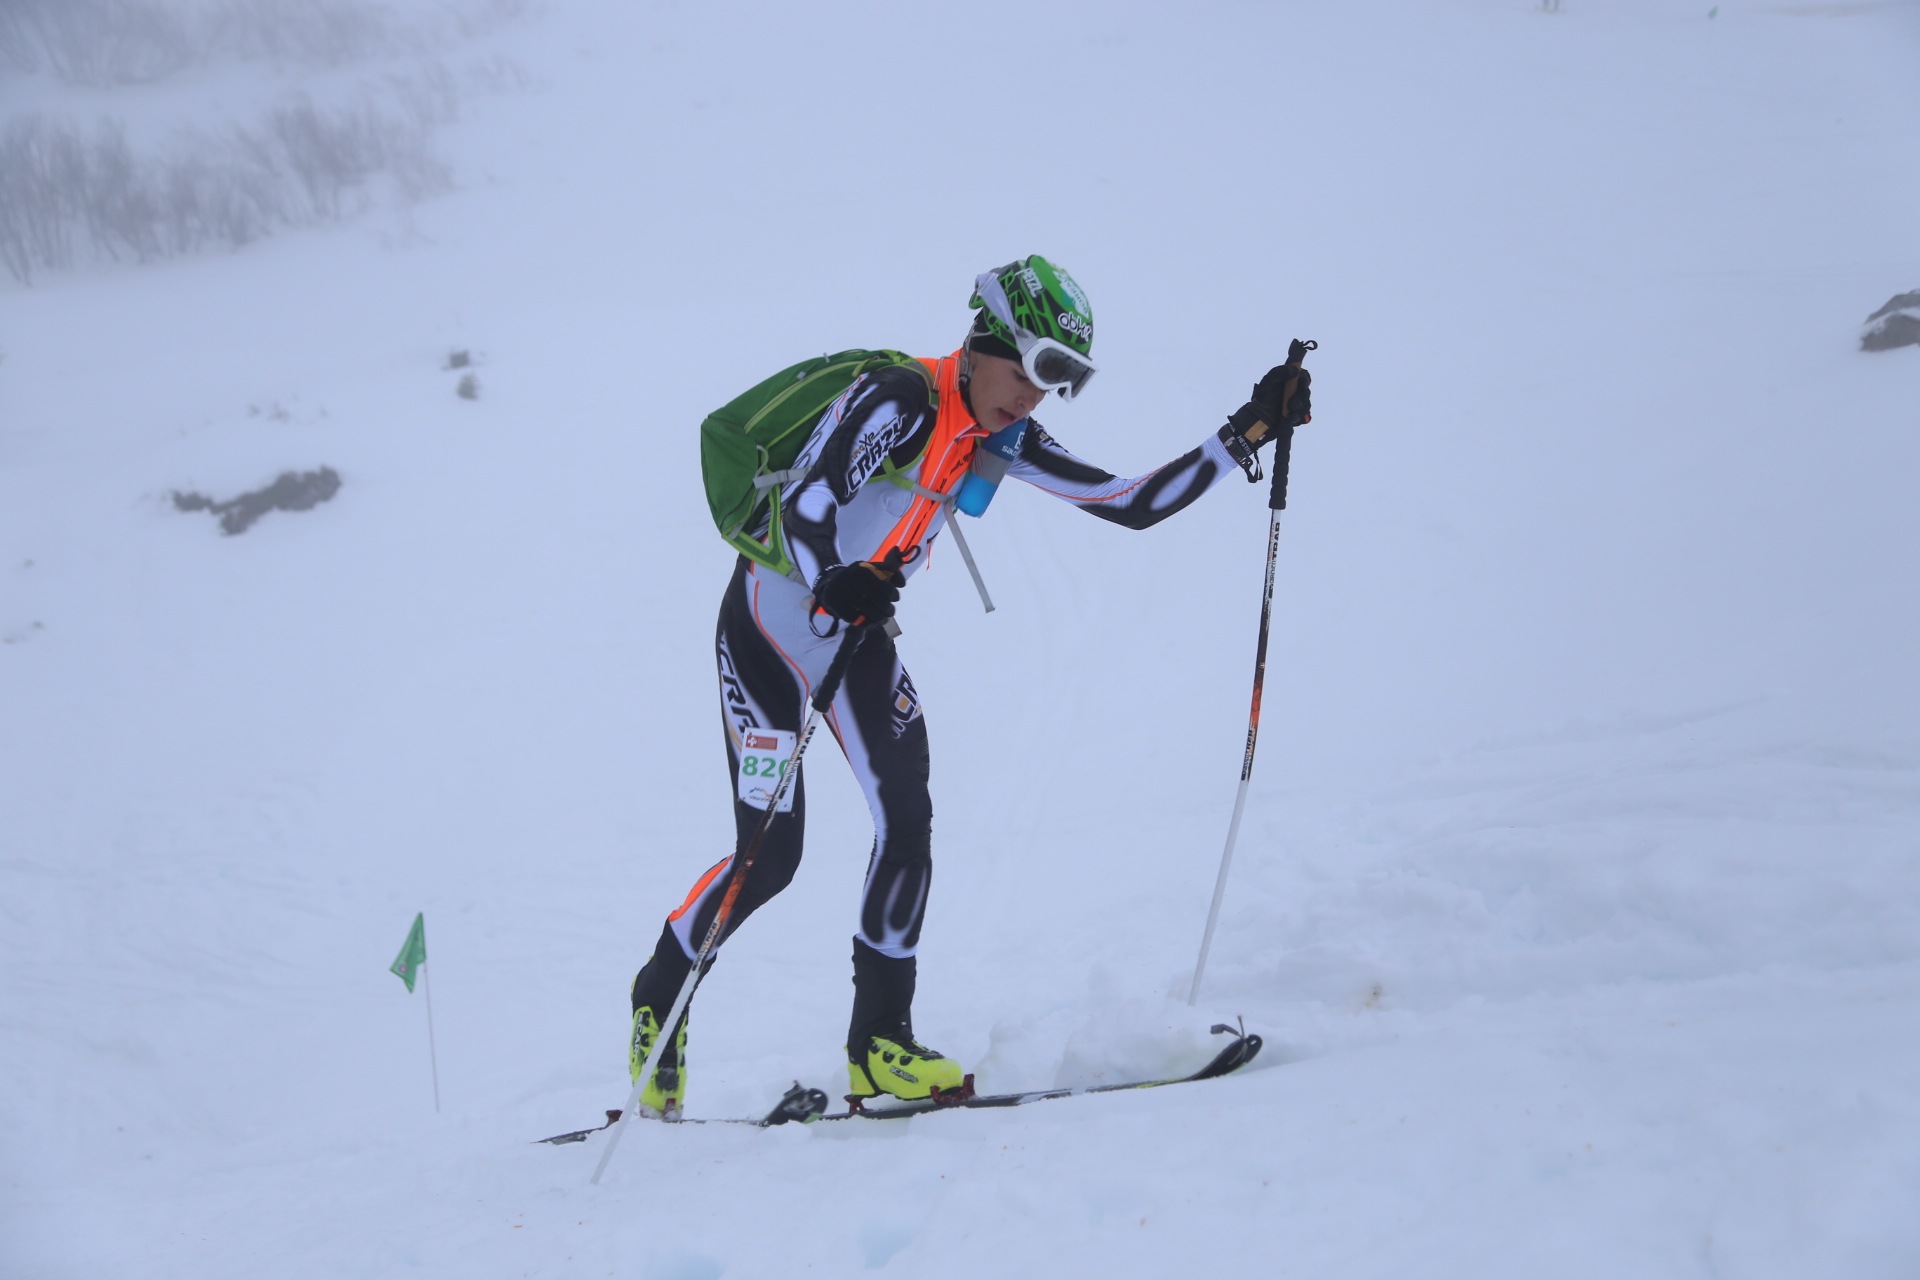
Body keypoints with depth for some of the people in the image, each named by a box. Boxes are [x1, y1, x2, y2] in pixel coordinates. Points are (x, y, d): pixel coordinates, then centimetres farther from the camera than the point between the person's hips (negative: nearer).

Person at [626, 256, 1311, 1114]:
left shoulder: (1002, 442, -2)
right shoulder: (897, 401, -24)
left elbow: (1132, 504, -2)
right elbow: (805, 504, -34)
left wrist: (1249, 432, -7)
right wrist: (832, 583, -55)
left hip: (857, 634, 7)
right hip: (768, 620, -6)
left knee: (908, 823, -10)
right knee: (771, 855, -7)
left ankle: (879, 1042, 2)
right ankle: (660, 994, 19)